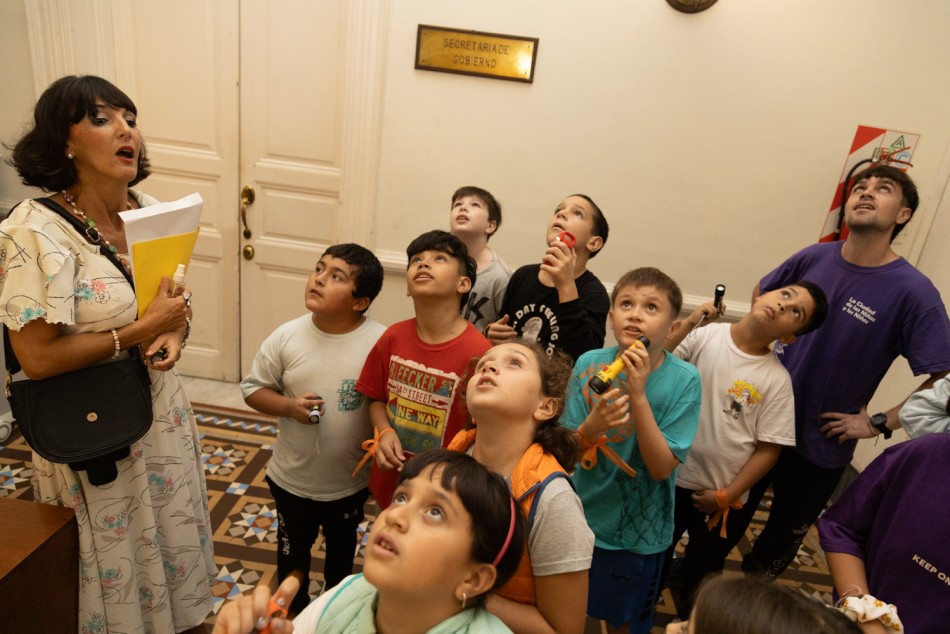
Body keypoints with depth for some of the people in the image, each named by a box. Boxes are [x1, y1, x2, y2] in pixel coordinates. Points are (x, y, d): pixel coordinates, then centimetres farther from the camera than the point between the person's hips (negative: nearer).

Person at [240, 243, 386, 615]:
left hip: (351, 480, 0)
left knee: (342, 547, 28)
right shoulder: (286, 337, -15)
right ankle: (293, 608, 54)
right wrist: (289, 406, -21)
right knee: (293, 548, 26)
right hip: (293, 478, 1)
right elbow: (253, 389, -4)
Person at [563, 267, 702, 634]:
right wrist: (591, 427, -30)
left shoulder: (684, 380, -17)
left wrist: (638, 395, -31)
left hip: (637, 532, -1)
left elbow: (662, 468, -21)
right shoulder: (589, 364, -13)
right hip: (582, 517, 1)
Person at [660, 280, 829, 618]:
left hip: (722, 497, 1)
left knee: (702, 577, 22)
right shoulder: (705, 335, -12)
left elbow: (768, 449, -6)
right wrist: (687, 325, -25)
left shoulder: (777, 379, -10)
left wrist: (726, 495, -8)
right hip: (672, 479, 0)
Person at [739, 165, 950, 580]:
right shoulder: (814, 258, -5)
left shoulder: (913, 292, -18)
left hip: (822, 444, -3)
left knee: (785, 532, 21)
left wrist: (881, 424, -16)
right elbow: (761, 295, 13)